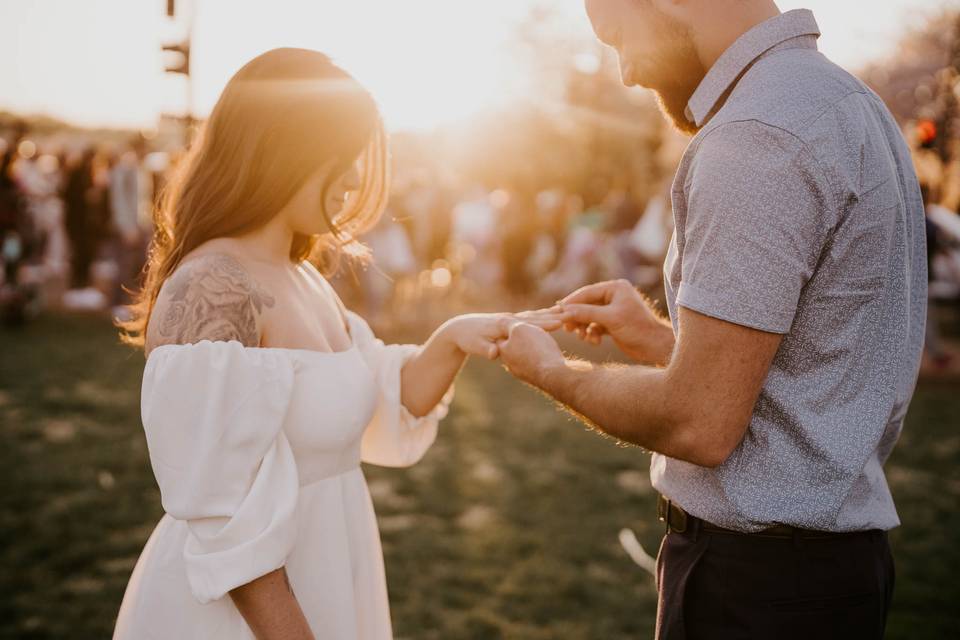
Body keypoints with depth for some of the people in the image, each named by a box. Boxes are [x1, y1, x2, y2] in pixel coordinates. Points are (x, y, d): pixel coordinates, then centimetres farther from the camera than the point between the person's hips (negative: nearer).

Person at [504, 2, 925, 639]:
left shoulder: (756, 135, -22)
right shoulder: (846, 100, 10)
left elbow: (700, 425, -21)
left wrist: (551, 370, -6)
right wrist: (660, 339, 12)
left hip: (761, 573, -9)